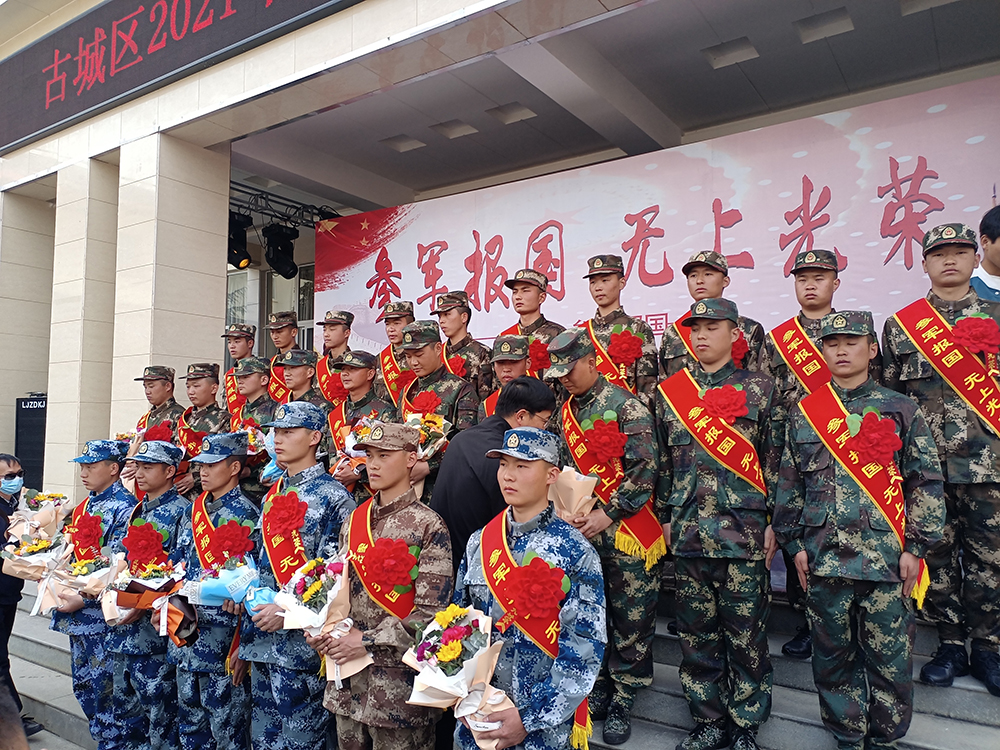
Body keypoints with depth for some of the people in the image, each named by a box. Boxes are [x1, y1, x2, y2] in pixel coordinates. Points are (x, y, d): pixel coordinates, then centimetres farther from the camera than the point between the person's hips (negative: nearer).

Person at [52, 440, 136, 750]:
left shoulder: (124, 508, -15)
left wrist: (83, 600, -20)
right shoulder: (84, 507, 12)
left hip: (103, 614, -9)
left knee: (104, 689, 0)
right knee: (84, 686, 17)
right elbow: (72, 553, 20)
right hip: (77, 612, 9)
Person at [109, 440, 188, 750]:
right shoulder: (137, 510, 14)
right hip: (123, 622, 8)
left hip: (153, 628, -8)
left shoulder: (181, 511, -12)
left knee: (158, 712, 1)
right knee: (124, 705, 17)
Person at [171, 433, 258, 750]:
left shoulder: (245, 514, -12)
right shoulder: (192, 511, 11)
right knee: (189, 723, 18)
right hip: (185, 632, 7)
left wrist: (243, 647, -17)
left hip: (222, 639, -7)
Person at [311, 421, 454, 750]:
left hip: (398, 676, -5)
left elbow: (430, 609, -16)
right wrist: (325, 630, -3)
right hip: (348, 670, 6)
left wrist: (368, 641, -15)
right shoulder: (353, 520, 7)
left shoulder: (428, 526, -12)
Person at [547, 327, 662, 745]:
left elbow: (643, 471, -15)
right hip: (581, 531, 6)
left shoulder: (626, 407, -10)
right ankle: (600, 686, 32)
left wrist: (607, 514, -16)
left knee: (630, 621, 4)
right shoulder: (565, 414, 10)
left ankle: (622, 703, 19)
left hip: (626, 533, -5)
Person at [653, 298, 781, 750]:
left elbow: (775, 460, 1)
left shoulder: (758, 388, 2)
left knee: (746, 633, 7)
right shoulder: (669, 391, 8)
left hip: (744, 531, -3)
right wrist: (665, 517, 11)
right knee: (695, 632, 11)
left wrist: (773, 522, -2)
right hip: (689, 531, 3)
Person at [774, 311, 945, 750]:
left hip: (886, 557, -1)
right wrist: (796, 543, 4)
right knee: (833, 654, 12)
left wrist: (915, 546, -3)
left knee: (889, 656, 7)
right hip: (824, 557, 2)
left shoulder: (900, 410, 3)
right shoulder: (804, 414, 6)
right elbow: (789, 484, 8)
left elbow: (926, 483, 2)